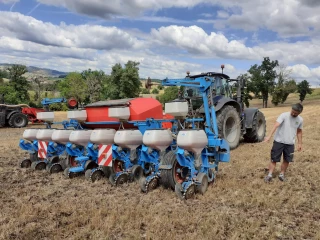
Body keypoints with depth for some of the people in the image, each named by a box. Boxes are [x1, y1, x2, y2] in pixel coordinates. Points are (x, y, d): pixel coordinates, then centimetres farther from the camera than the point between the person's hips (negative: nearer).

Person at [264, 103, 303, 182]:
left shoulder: (300, 120, 1)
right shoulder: (284, 115, -14)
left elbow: (299, 131, 15)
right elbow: (276, 125, -25)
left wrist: (300, 143, 15)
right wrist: (269, 136, -36)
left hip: (290, 143, 4)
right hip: (279, 141, -4)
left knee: (287, 160, 10)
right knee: (274, 159, 0)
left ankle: (282, 174, 27)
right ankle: (269, 175, 8)